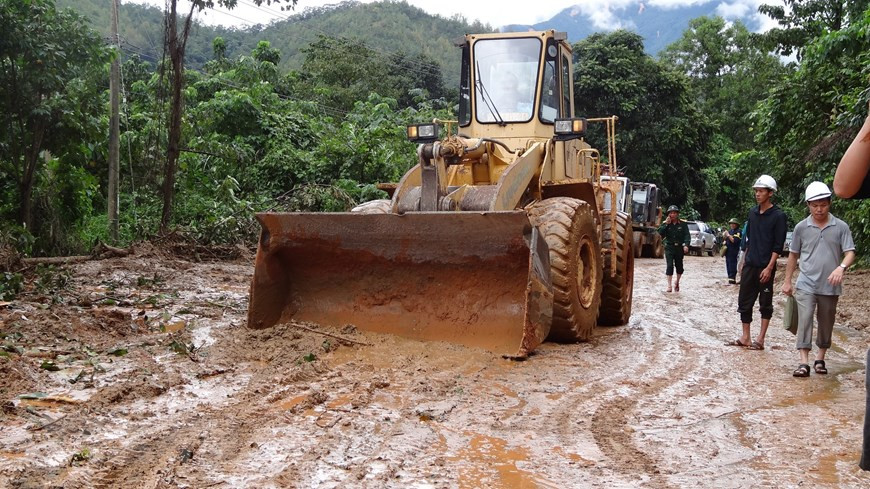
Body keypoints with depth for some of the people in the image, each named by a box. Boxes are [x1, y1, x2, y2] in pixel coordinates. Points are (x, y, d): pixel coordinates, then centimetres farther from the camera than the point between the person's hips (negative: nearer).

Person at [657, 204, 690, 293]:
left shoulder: (683, 224, 2)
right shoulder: (665, 224, 6)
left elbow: (687, 235, -5)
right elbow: (660, 233, -6)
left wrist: (686, 245, -20)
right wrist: (666, 224, -14)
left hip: (679, 247, 1)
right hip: (669, 247, 0)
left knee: (679, 266, 9)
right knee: (669, 265, -10)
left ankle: (677, 283, 32)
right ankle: (669, 285, -9)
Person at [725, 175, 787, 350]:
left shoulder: (778, 216, -8)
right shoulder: (753, 212, 10)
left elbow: (778, 245, -11)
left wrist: (769, 267, -16)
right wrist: (745, 260, 14)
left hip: (765, 267, -6)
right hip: (749, 265, 6)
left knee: (765, 303, 3)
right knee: (744, 301, 7)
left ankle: (760, 340, 7)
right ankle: (745, 337, 15)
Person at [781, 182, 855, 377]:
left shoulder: (841, 227, -2)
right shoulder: (801, 227, 1)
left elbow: (850, 252, -5)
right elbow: (793, 255, 10)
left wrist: (841, 267, -28)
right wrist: (787, 281, 11)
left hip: (830, 287, 1)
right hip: (806, 285, 0)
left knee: (826, 324, 12)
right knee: (804, 320, -12)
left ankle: (820, 359, 27)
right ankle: (804, 362, -14)